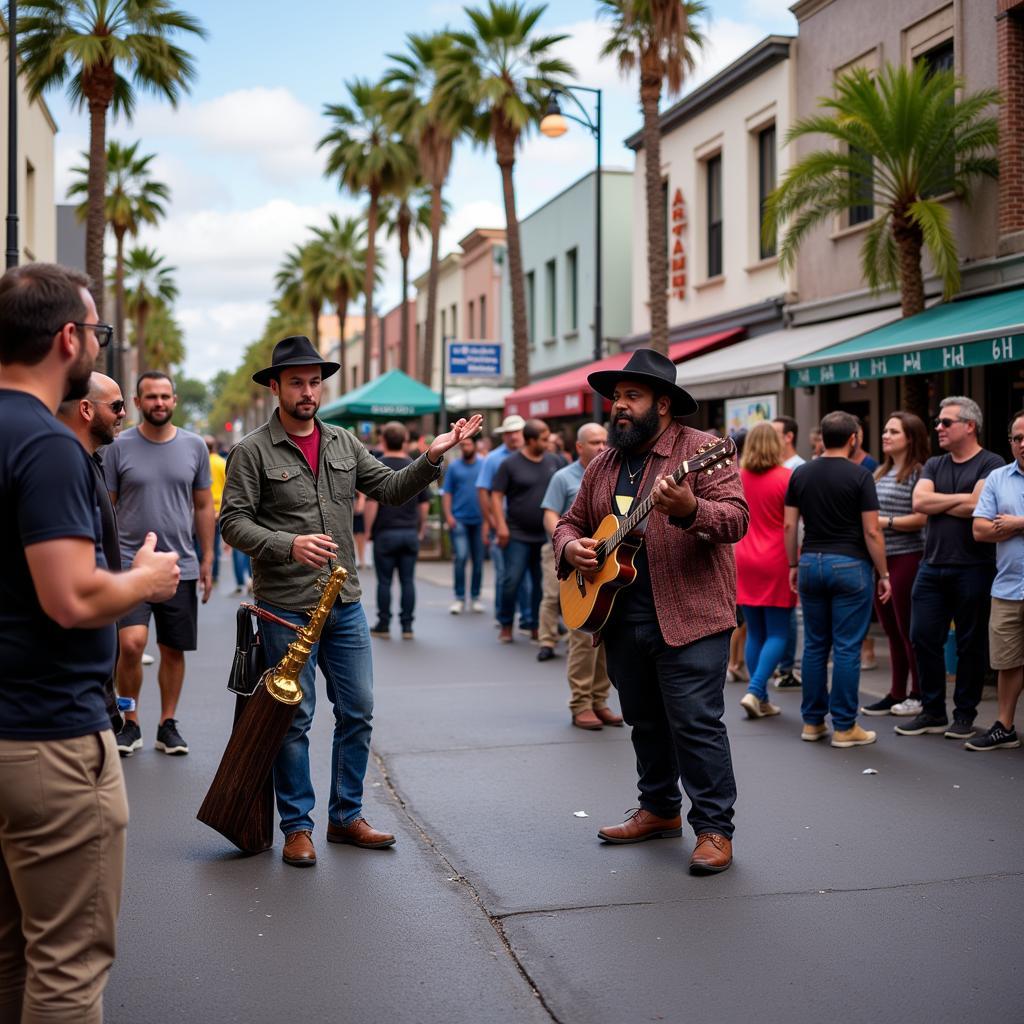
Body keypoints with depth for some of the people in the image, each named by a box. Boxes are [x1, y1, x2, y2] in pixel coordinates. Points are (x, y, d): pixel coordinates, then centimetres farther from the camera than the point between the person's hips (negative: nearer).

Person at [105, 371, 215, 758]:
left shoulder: (194, 446, 5)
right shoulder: (120, 447, -1)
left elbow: (203, 507, 10)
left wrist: (208, 559, 6)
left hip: (181, 566, 3)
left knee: (173, 650, 8)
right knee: (131, 644, -16)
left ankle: (168, 724, 22)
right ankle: (130, 723, 3)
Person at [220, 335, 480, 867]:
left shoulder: (343, 443, 11)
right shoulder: (252, 451, -5)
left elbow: (390, 489, 11)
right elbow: (234, 522, -10)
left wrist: (431, 458, -4)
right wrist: (289, 546, -25)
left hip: (345, 603, 5)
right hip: (287, 608, -5)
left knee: (357, 712, 9)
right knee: (294, 718, 2)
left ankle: (346, 817, 23)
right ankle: (297, 827, 15)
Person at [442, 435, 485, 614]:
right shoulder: (454, 466, 5)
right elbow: (446, 493, 4)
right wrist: (448, 515, -7)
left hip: (479, 519, 1)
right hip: (459, 519, -1)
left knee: (478, 561, 7)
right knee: (461, 557, -12)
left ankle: (475, 597, 19)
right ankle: (459, 598, -5)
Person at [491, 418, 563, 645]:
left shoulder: (555, 461, 7)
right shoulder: (510, 464, -3)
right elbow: (496, 496, -4)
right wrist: (501, 525, -12)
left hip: (547, 535, 4)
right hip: (518, 535, -3)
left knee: (542, 583, 7)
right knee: (512, 581, -4)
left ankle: (537, 626, 17)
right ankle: (506, 625, 11)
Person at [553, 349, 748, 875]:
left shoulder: (701, 450, -8)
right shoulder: (603, 466, 14)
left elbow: (736, 518, -18)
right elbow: (572, 521, 22)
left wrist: (688, 509, -38)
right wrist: (571, 545, -2)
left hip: (689, 616, -7)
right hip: (621, 618, 7)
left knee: (696, 723, -5)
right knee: (645, 721, 17)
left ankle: (714, 829, 5)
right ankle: (659, 810, 32)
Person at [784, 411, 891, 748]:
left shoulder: (800, 473, 5)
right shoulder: (860, 476, -8)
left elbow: (789, 525, 6)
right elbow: (871, 532, -10)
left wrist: (793, 565, 15)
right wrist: (884, 574, -2)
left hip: (811, 562, 5)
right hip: (849, 565, -4)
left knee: (815, 645, 11)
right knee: (846, 648, -1)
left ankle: (812, 722, 16)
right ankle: (844, 727, 3)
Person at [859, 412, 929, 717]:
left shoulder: (918, 473, -9)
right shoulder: (880, 473, 16)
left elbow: (922, 518, -17)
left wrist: (884, 522, -17)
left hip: (906, 558, -8)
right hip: (879, 560, 8)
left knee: (908, 630, 0)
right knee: (892, 631, 12)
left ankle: (919, 695, 11)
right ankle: (896, 694, 19)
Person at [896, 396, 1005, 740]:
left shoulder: (991, 464, -4)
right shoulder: (934, 465, 15)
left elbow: (977, 506, -19)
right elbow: (919, 501, -1)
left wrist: (937, 503, -4)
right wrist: (959, 499, -8)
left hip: (973, 568, -5)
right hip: (932, 567, 6)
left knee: (971, 644, 4)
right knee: (923, 638, 4)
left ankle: (964, 714, 16)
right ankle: (932, 712, 16)